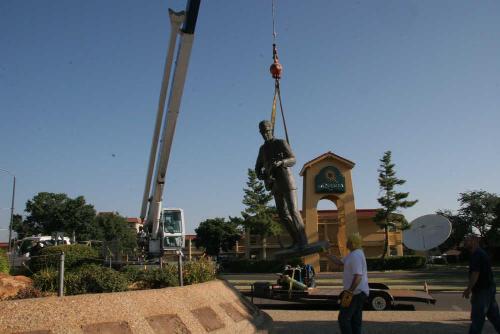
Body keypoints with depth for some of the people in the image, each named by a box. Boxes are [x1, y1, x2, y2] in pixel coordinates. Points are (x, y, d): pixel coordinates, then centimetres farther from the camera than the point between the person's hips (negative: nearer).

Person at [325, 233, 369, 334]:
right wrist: (327, 254, 15)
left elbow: (358, 277, -26)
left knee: (343, 318, -6)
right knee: (355, 319, 14)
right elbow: (340, 262, 19)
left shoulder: (356, 256, -20)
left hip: (355, 293, -11)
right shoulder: (354, 254, 14)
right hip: (359, 292, 11)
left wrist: (349, 291, -24)